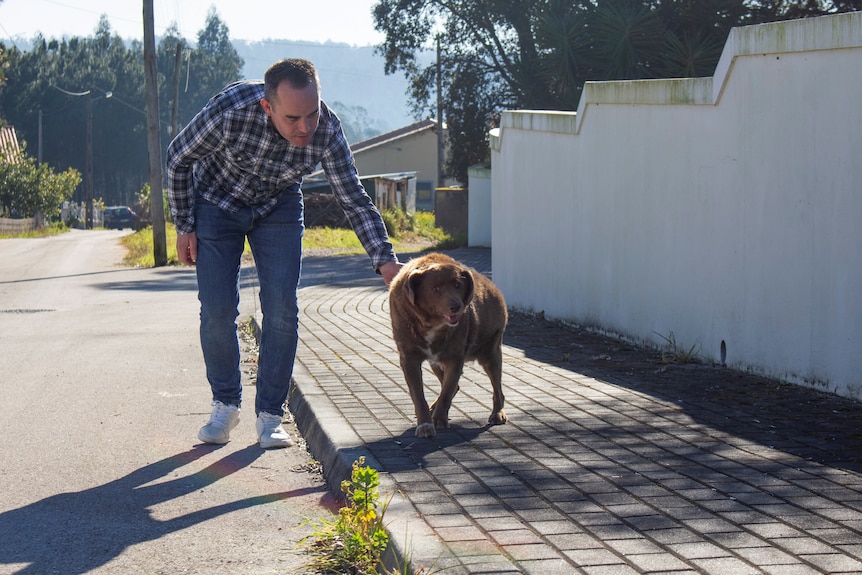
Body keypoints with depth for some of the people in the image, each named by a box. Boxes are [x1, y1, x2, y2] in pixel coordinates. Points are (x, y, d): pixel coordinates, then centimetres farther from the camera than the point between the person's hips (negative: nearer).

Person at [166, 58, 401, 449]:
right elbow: (178, 158, -17)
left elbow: (354, 200, -17)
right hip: (216, 204, -2)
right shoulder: (231, 110, -36)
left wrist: (385, 260, -27)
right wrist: (184, 227, -10)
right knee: (217, 311, -7)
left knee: (282, 310, -8)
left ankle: (270, 416, 4)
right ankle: (225, 406, 14)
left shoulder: (326, 131, -28)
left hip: (278, 209, 2)